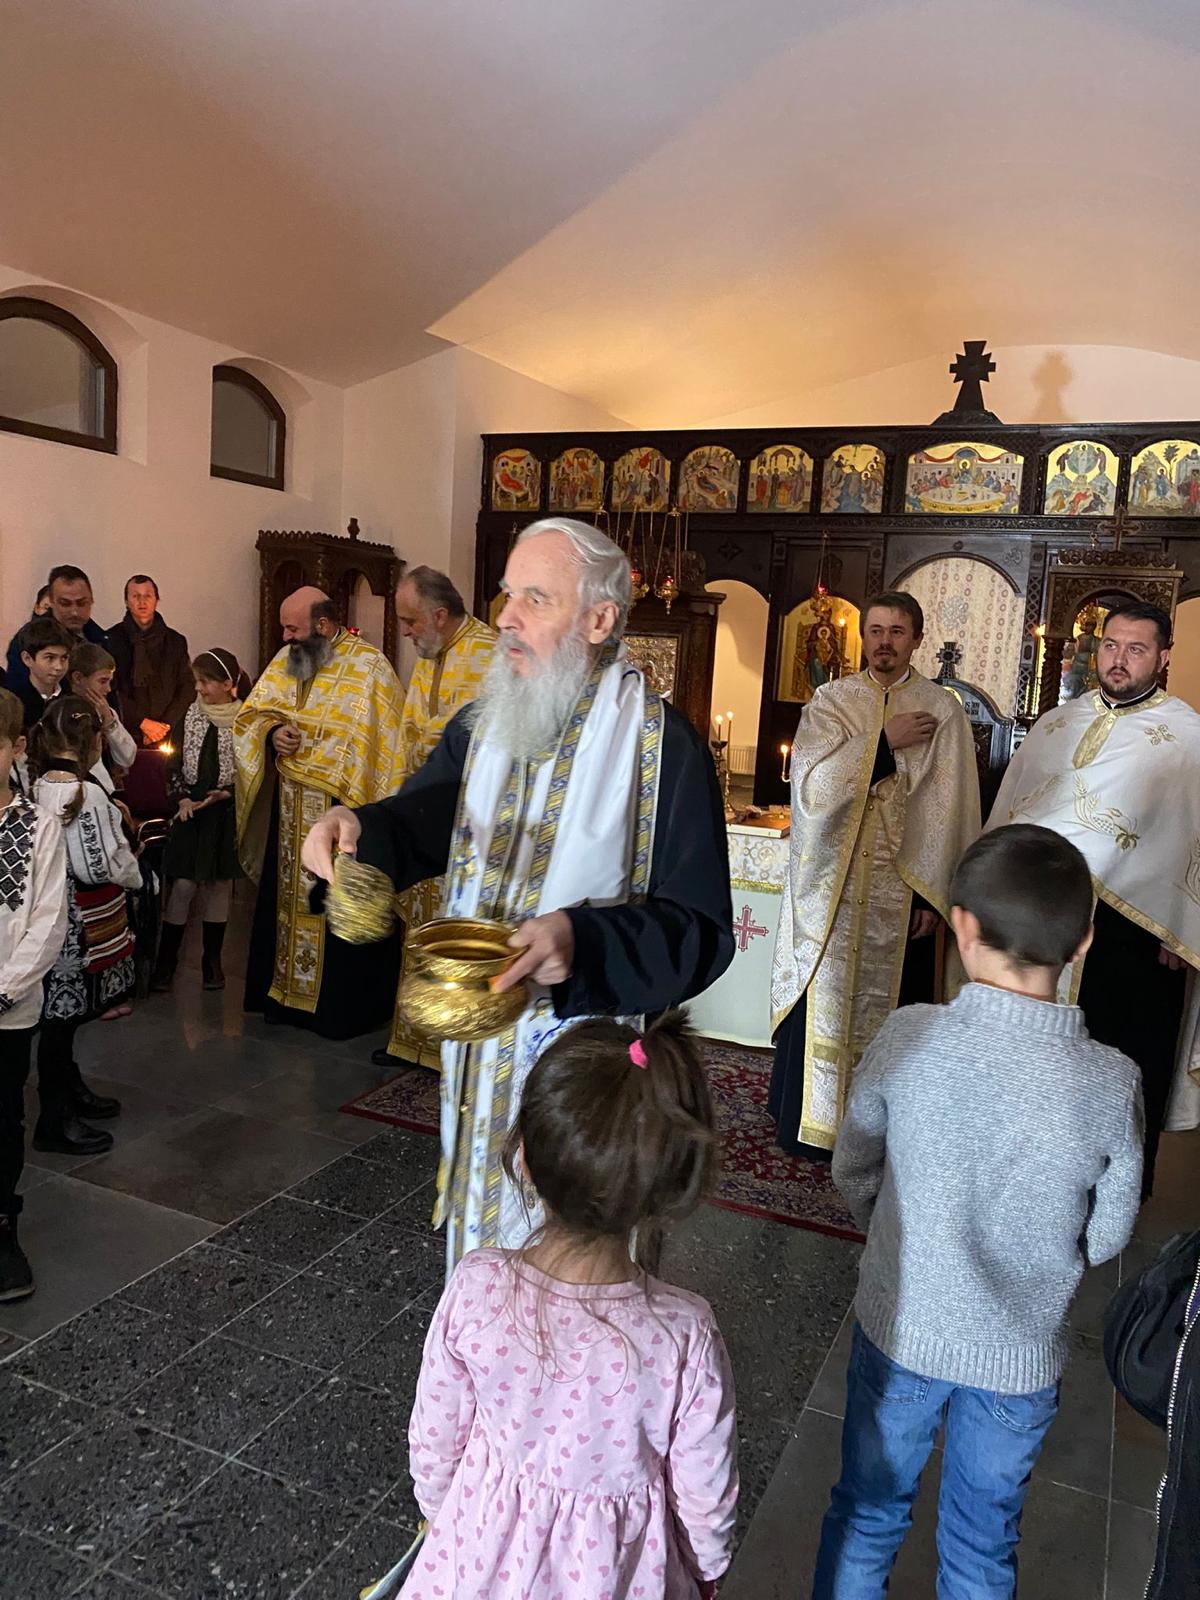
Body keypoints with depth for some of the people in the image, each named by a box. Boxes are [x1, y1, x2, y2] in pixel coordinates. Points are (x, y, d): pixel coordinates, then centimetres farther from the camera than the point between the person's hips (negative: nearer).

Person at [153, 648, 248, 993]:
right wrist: (182, 797, -6)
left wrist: (225, 793, -13)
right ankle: (166, 961, 6)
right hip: (190, 807, 1)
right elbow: (174, 764, 7)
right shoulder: (189, 717, 3)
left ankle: (212, 961, 18)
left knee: (219, 884, 6)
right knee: (183, 884, -2)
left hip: (226, 811, -1)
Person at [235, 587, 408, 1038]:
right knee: (286, 899, 14)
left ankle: (340, 1007, 16)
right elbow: (251, 715, 13)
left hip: (342, 811, -6)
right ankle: (284, 994, 30)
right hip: (289, 815, 7)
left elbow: (372, 743, -17)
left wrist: (302, 745, -15)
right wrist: (272, 732, -8)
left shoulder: (368, 667, -12)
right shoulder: (286, 661, 9)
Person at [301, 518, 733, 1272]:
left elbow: (700, 929, -18)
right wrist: (356, 829, -19)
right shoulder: (486, 721, 4)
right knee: (479, 1224, 23)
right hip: (477, 1033, 6)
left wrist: (583, 941, -34)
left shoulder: (660, 743, -17)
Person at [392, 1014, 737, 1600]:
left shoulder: (475, 1290, -29)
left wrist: (443, 1517, 10)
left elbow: (433, 1442, -11)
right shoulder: (684, 1337, -32)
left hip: (491, 1545, 1)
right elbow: (705, 1497, -15)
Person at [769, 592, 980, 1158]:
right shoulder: (830, 701, 3)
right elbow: (811, 782, -11)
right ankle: (810, 1122, 22)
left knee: (888, 1004, 9)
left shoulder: (943, 711, 0)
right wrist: (885, 742, -14)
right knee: (822, 1002, 6)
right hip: (830, 883, 1)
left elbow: (952, 811, -2)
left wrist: (934, 895, -5)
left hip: (901, 889, 0)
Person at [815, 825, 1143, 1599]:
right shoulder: (1113, 1082, -21)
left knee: (867, 1514, 24)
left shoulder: (909, 1036, -23)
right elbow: (1107, 1236, -7)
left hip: (902, 1328, 0)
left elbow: (853, 1174, -9)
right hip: (1023, 1356, 1)